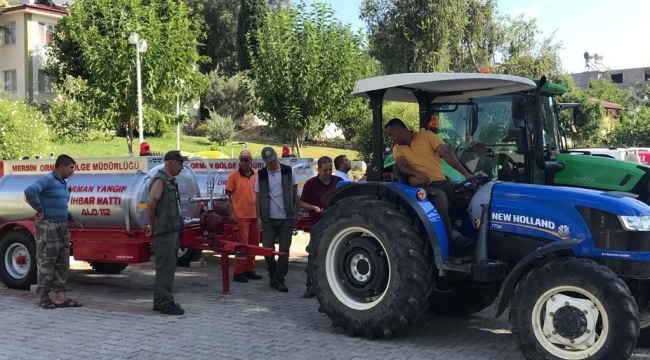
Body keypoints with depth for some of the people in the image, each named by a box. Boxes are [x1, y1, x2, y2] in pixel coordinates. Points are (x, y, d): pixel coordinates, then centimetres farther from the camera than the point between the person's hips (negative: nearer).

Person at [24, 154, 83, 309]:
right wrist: (40, 210, -20)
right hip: (48, 226, -9)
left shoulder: (63, 183, 16)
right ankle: (44, 296, 6)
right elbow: (29, 191, -28)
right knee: (46, 262, -2)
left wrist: (72, 219, 16)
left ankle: (60, 297, 10)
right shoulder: (48, 180, -11)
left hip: (62, 227, 9)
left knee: (62, 262, 7)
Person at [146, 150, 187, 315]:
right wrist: (152, 226, -10)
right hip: (164, 231, -9)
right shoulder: (160, 179, -13)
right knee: (165, 267, -6)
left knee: (168, 267, 14)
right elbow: (151, 204, -19)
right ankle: (164, 303, -1)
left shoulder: (171, 180, 15)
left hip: (172, 230, 9)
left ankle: (161, 301, 22)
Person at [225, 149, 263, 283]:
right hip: (240, 216, -5)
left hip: (254, 215, 5)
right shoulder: (234, 175, -5)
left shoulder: (256, 176, 8)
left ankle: (249, 270, 22)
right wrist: (231, 213, -11)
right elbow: (228, 195, -5)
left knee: (253, 244, 11)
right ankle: (238, 272, 3)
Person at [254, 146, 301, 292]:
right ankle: (274, 275, 22)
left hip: (286, 218, -1)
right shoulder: (261, 174, 2)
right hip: (269, 219, 1)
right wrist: (259, 217, 0)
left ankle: (278, 280, 9)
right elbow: (258, 197, 5)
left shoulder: (288, 171, -1)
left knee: (284, 250, 0)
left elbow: (295, 193, 5)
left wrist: (298, 212, 1)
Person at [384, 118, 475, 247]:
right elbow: (402, 167, -5)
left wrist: (466, 173, -11)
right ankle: (451, 235, -30)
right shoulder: (397, 148, 14)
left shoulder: (426, 135, 8)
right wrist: (417, 173, -28)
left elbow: (446, 154, -2)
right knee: (440, 196, -37)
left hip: (441, 182, 1)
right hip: (421, 186, -1)